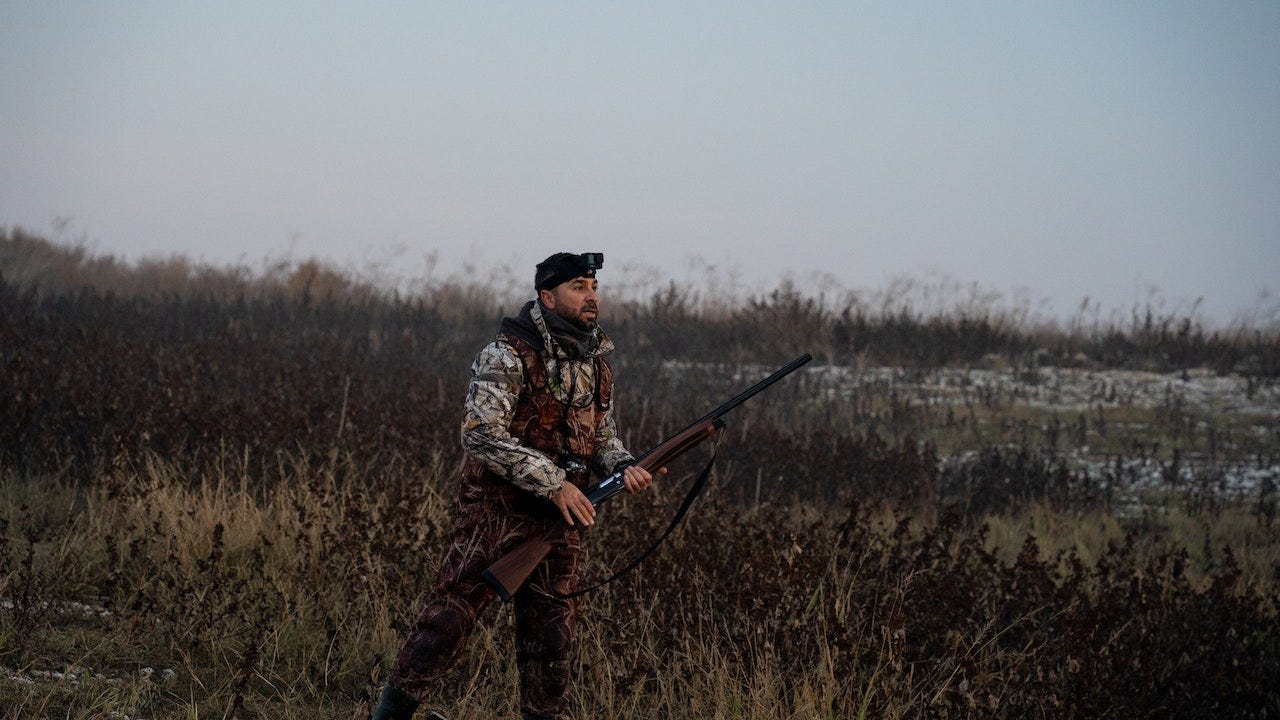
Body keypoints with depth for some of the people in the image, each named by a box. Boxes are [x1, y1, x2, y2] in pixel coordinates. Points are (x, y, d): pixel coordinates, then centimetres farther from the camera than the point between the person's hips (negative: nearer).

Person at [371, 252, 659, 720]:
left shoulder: (597, 362, 11)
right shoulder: (508, 357, -13)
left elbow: (601, 436, 20)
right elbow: (481, 435, -20)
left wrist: (623, 466, -4)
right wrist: (553, 482, -22)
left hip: (561, 512, 7)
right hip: (496, 509, -7)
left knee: (551, 624, 10)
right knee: (455, 606, -9)